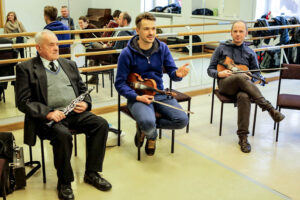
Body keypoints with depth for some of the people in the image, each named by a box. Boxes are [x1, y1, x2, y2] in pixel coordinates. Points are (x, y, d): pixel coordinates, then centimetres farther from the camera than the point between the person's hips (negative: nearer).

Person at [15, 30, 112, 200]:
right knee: (63, 134, -34)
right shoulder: (26, 68, 4)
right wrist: (48, 113, -19)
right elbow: (23, 101, -4)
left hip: (75, 113, 5)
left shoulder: (69, 64, 20)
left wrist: (85, 103, -1)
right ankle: (64, 182, -11)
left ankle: (92, 173, -4)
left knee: (101, 124, -18)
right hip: (48, 117, -5)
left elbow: (82, 88, 23)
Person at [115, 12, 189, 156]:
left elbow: (171, 72, 1)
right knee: (148, 122, -35)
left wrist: (177, 74, -25)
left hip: (160, 94, 4)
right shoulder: (127, 54, -9)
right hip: (137, 96, -4)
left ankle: (144, 126, 6)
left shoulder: (162, 48, 2)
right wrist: (137, 97, -21)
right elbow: (120, 83, -6)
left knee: (182, 120, -17)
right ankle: (152, 135, 6)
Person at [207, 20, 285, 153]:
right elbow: (210, 70, 10)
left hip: (244, 86, 1)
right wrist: (219, 74, -13)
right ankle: (268, 107, -37)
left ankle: (243, 136, -32)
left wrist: (250, 79, -5)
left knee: (244, 97, -38)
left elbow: (256, 73, 19)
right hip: (225, 84, -1)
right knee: (241, 77, -37)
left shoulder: (250, 53, 17)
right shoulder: (222, 48, 12)